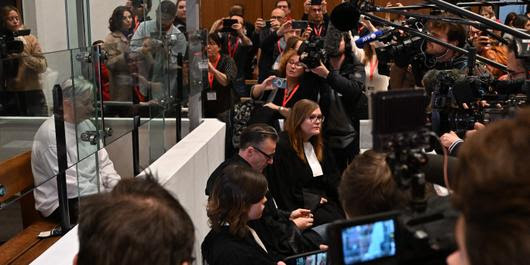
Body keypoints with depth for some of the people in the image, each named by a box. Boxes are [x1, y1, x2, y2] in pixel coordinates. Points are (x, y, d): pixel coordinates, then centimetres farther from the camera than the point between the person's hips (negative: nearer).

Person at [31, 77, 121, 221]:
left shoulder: (87, 125, 9)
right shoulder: (50, 133, -17)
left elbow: (103, 162, 11)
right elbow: (69, 182, -22)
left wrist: (116, 186, -8)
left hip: (95, 191, 8)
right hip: (61, 202, -8)